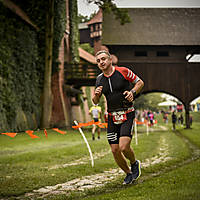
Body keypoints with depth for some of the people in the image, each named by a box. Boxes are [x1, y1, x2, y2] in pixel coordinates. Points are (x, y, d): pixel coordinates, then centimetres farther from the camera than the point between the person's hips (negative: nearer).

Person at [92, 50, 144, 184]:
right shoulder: (99, 79, 7)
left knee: (124, 147, -19)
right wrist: (96, 94, -9)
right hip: (112, 118, 5)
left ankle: (135, 164, 15)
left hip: (127, 115, -5)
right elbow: (95, 101, 14)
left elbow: (140, 82, 6)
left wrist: (132, 92, -12)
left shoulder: (123, 71, -6)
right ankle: (129, 173, 26)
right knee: (115, 151, 2)